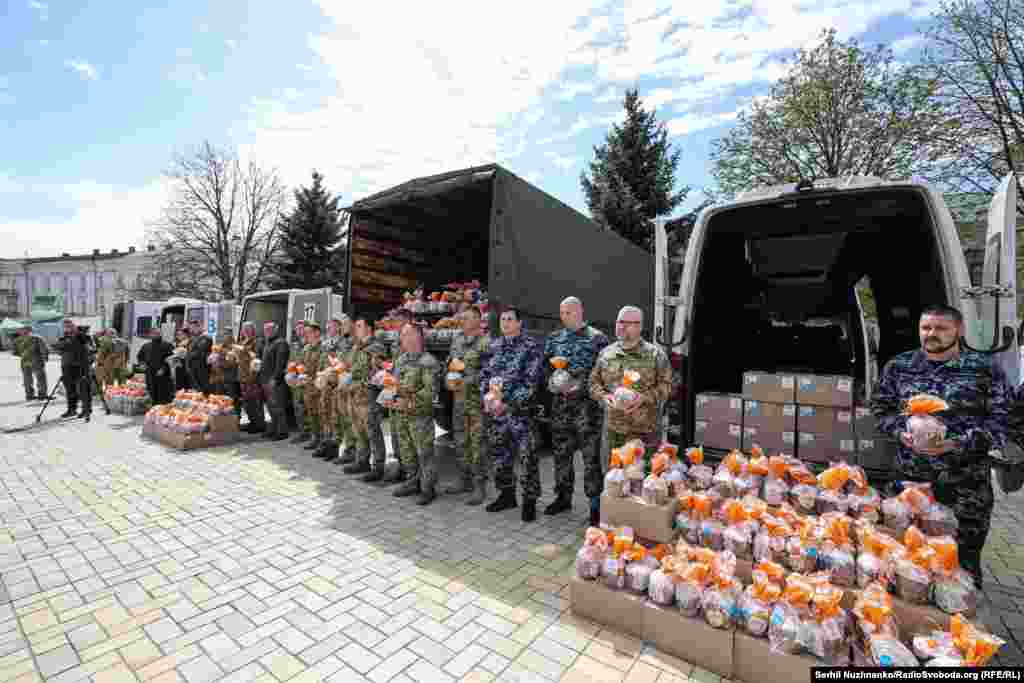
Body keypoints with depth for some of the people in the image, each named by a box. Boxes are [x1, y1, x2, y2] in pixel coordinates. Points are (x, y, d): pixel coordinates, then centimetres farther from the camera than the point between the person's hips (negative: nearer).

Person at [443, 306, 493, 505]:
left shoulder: (485, 342, -10)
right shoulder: (457, 339, 12)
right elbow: (449, 362, 20)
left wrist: (465, 382, -20)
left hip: (477, 398, -7)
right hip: (459, 397, 7)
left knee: (477, 442, -3)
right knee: (461, 441, 15)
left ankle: (480, 486, 9)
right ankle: (464, 480, 28)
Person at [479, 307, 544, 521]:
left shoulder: (531, 346, -6)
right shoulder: (494, 346, 11)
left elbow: (530, 381, -12)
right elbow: (484, 374, 13)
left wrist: (507, 403, -17)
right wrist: (486, 397, -5)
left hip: (520, 409, -5)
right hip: (494, 409, 6)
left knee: (526, 456, -2)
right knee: (499, 453, 14)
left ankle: (530, 500, 14)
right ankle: (506, 494, 31)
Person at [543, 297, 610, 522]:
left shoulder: (597, 338, -2)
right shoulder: (554, 338, 12)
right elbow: (545, 366, 15)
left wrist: (580, 384, -16)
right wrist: (552, 381, -5)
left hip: (586, 403, -5)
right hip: (559, 402, 5)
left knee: (591, 455, -1)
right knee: (560, 452, 13)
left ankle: (596, 503, 12)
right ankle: (563, 497, 30)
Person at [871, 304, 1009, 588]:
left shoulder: (985, 368, -3)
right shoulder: (898, 366, 3)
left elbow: (1000, 419, -4)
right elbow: (881, 407, 9)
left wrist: (957, 444, -18)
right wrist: (901, 433, -9)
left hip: (966, 479, -2)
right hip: (909, 475, 2)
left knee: (964, 552, 10)